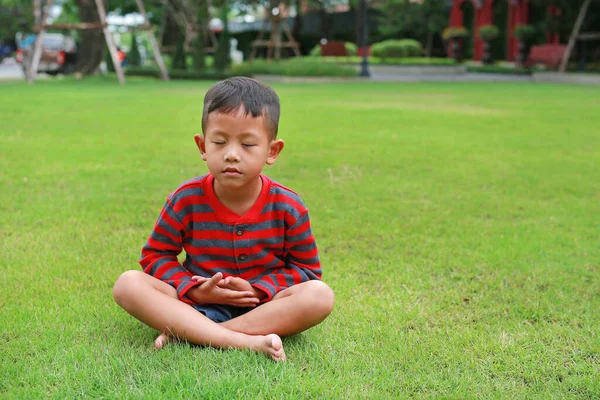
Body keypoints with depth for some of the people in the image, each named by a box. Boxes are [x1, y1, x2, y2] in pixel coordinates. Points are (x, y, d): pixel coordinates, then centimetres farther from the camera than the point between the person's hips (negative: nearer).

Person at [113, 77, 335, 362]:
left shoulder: (287, 207, -8)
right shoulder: (186, 200, -8)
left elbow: (306, 267, 1)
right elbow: (156, 255, 1)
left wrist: (256, 289, -15)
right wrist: (193, 290, -16)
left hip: (262, 304, 0)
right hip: (197, 302, 0)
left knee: (319, 296, -29)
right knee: (128, 284, -24)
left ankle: (188, 332, -30)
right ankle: (244, 341, -37)